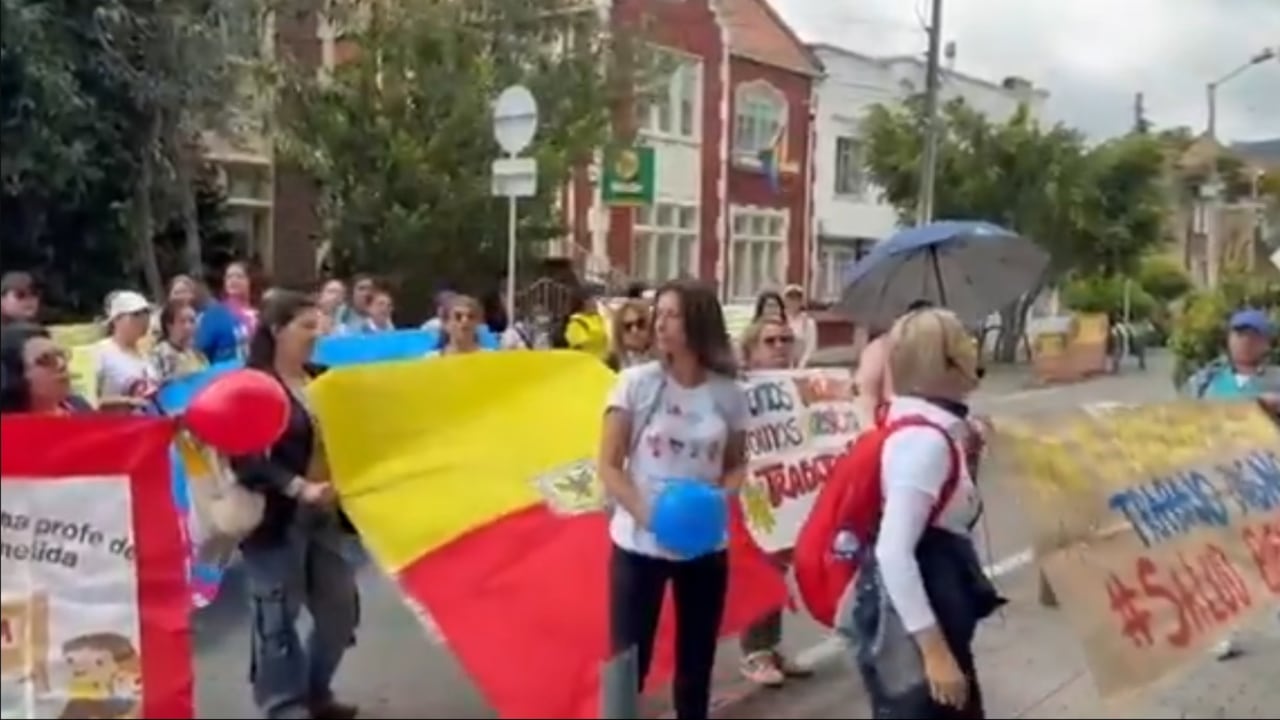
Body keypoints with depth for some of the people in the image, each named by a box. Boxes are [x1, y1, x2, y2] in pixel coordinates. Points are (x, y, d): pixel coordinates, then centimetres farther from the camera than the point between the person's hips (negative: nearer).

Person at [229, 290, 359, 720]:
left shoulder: (322, 380, 11)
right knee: (278, 618, 2)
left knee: (341, 609, 13)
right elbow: (246, 460, -20)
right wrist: (299, 488, -27)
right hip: (275, 520, -7)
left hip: (323, 515, 7)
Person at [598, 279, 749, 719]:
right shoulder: (636, 383, -8)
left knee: (696, 662, 15)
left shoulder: (728, 393, -2)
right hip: (638, 544, -2)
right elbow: (608, 465, -6)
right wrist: (646, 513, -22)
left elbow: (736, 464, 9)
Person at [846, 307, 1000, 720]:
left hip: (932, 609, 10)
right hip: (911, 625, -10)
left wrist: (964, 455, 7)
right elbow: (893, 552, -28)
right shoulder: (924, 439, -22)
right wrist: (933, 650, -26)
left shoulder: (933, 429, 7)